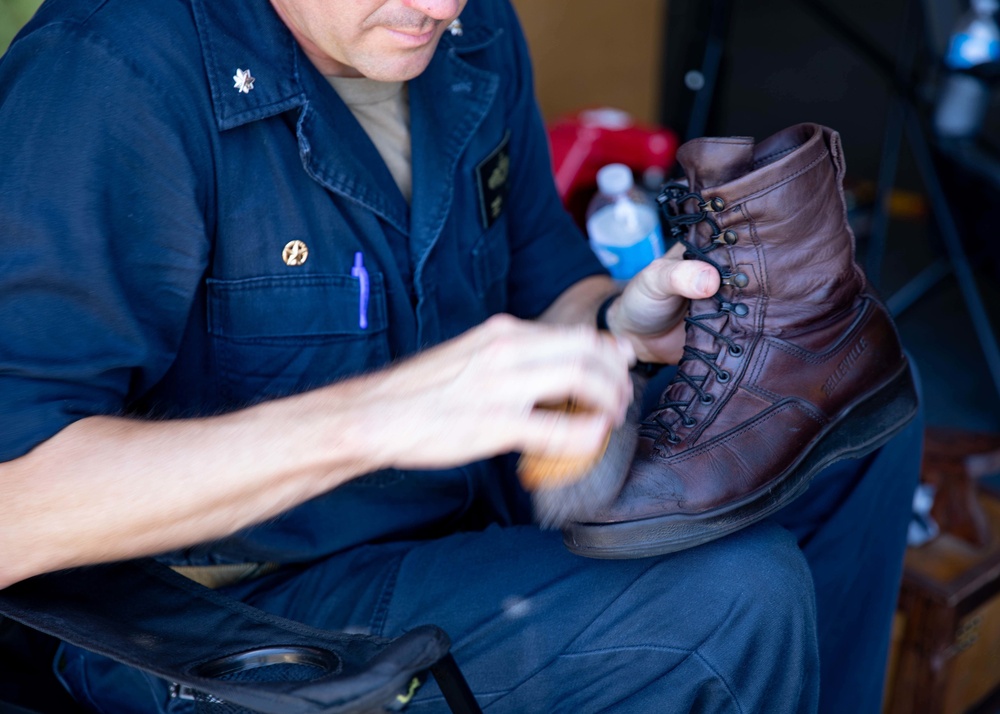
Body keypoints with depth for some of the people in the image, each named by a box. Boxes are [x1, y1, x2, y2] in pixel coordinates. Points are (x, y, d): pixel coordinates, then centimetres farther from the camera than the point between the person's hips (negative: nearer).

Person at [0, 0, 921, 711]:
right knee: (737, 600, -26)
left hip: (475, 494, 8)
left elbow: (543, 278, 12)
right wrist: (376, 415, -41)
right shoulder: (112, 76, -25)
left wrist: (618, 320, -13)